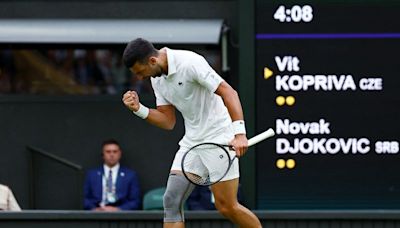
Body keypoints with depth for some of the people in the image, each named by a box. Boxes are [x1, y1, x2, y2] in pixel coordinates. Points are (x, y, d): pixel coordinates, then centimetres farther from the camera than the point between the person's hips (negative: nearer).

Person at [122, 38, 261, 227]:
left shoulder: (190, 62, -20)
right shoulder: (157, 79, 5)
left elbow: (229, 93, -22)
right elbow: (168, 122, 9)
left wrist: (240, 134, -31)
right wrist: (138, 109, -8)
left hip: (220, 138, -7)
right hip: (191, 141, 7)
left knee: (226, 207, -6)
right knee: (171, 201, -6)